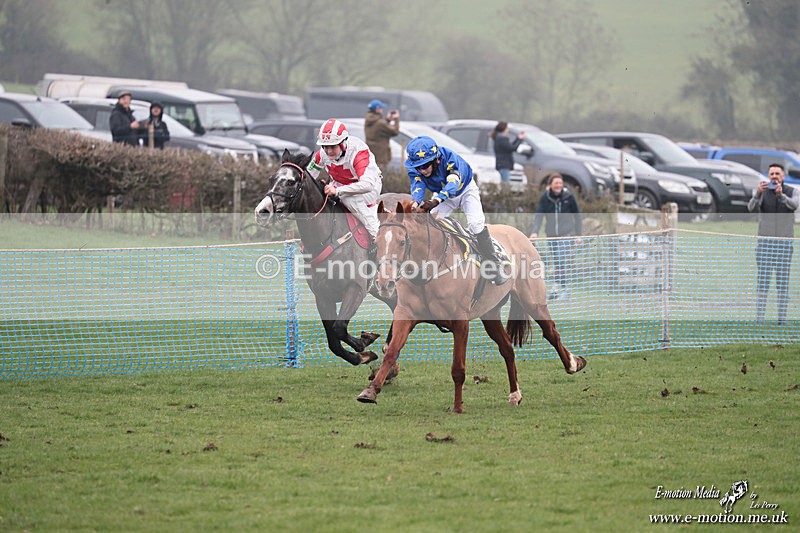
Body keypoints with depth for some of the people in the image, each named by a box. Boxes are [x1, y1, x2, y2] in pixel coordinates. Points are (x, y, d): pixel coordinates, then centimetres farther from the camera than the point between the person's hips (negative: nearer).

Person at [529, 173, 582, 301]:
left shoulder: (569, 197, -5)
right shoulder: (545, 198, -2)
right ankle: (558, 288, 17)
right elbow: (539, 215, -7)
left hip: (567, 234, -3)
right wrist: (535, 231, -22)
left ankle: (565, 290, -9)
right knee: (556, 263, 7)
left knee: (565, 261, -12)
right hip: (552, 235, 3)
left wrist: (578, 235, 1)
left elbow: (577, 216, 3)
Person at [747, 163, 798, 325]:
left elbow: (794, 205, -23)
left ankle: (782, 318, 5)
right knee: (762, 280, -3)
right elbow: (752, 208, -19)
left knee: (783, 281, 1)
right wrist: (758, 193, -38)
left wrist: (781, 195, -42)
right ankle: (759, 318, -1)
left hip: (785, 242, 0)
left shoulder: (792, 192, -1)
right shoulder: (761, 191, -1)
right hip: (764, 240, 0)